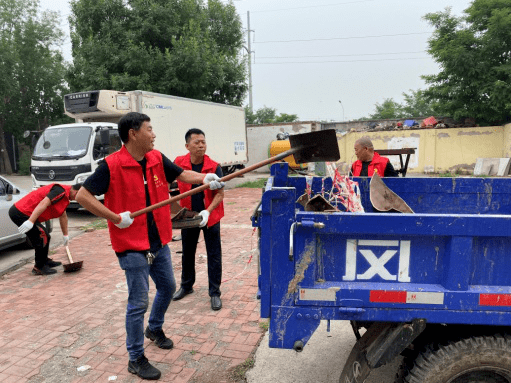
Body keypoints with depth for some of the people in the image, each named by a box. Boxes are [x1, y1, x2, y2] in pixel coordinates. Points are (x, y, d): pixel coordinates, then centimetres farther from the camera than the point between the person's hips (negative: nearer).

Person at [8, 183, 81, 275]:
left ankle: (44, 261, 37)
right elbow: (43, 204, -30)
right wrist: (30, 221, -36)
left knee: (45, 237, 18)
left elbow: (63, 216, 31)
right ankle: (39, 268, 5)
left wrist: (66, 235, 41)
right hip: (21, 213, -10)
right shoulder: (61, 191, -16)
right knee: (43, 237, -8)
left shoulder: (65, 195, 18)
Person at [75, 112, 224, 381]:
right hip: (132, 246, -7)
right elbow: (83, 196, -16)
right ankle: (136, 359, 22)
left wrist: (205, 179, -11)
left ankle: (154, 328, 49)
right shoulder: (111, 165, -17)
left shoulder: (156, 159, 1)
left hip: (159, 241, 7)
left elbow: (182, 174, 8)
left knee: (167, 287, 21)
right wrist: (116, 218, -19)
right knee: (139, 302, 1)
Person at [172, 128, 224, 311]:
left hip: (210, 216, -2)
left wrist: (208, 211, -29)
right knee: (187, 252, 18)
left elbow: (220, 194, -15)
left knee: (214, 255, 4)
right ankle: (186, 285, 39)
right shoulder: (179, 163, -10)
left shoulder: (214, 167, -16)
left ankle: (215, 293, 17)